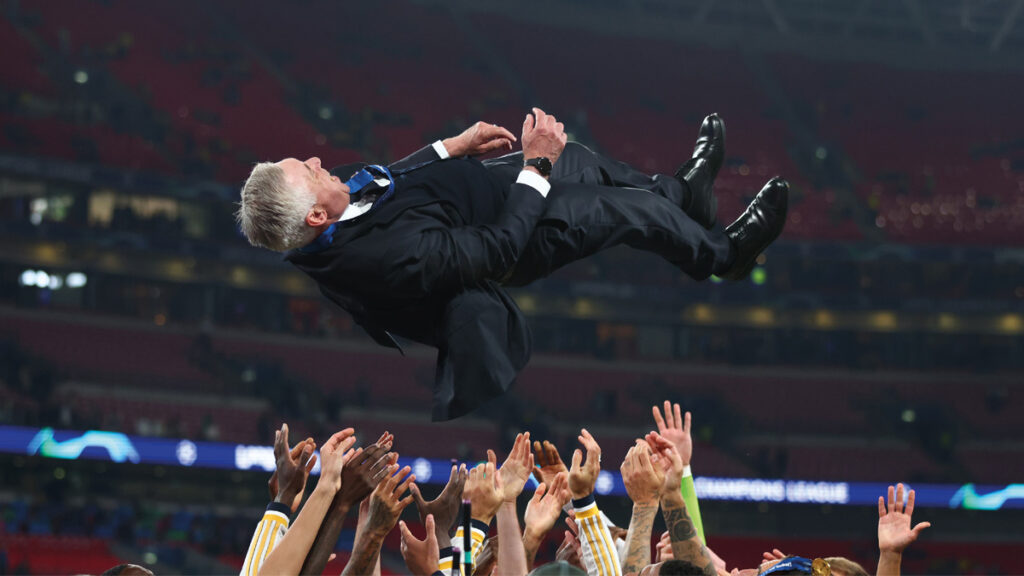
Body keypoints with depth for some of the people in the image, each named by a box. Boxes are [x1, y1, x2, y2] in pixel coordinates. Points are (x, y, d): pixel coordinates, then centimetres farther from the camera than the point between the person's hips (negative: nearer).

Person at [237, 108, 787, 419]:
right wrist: (535, 166, -28)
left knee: (581, 157, 21)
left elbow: (386, 177, 2)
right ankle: (721, 254, 33)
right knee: (634, 208, 2)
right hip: (512, 231, -8)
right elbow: (500, 246, -35)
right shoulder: (391, 252, -46)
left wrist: (454, 144, 4)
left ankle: (682, 189, 48)